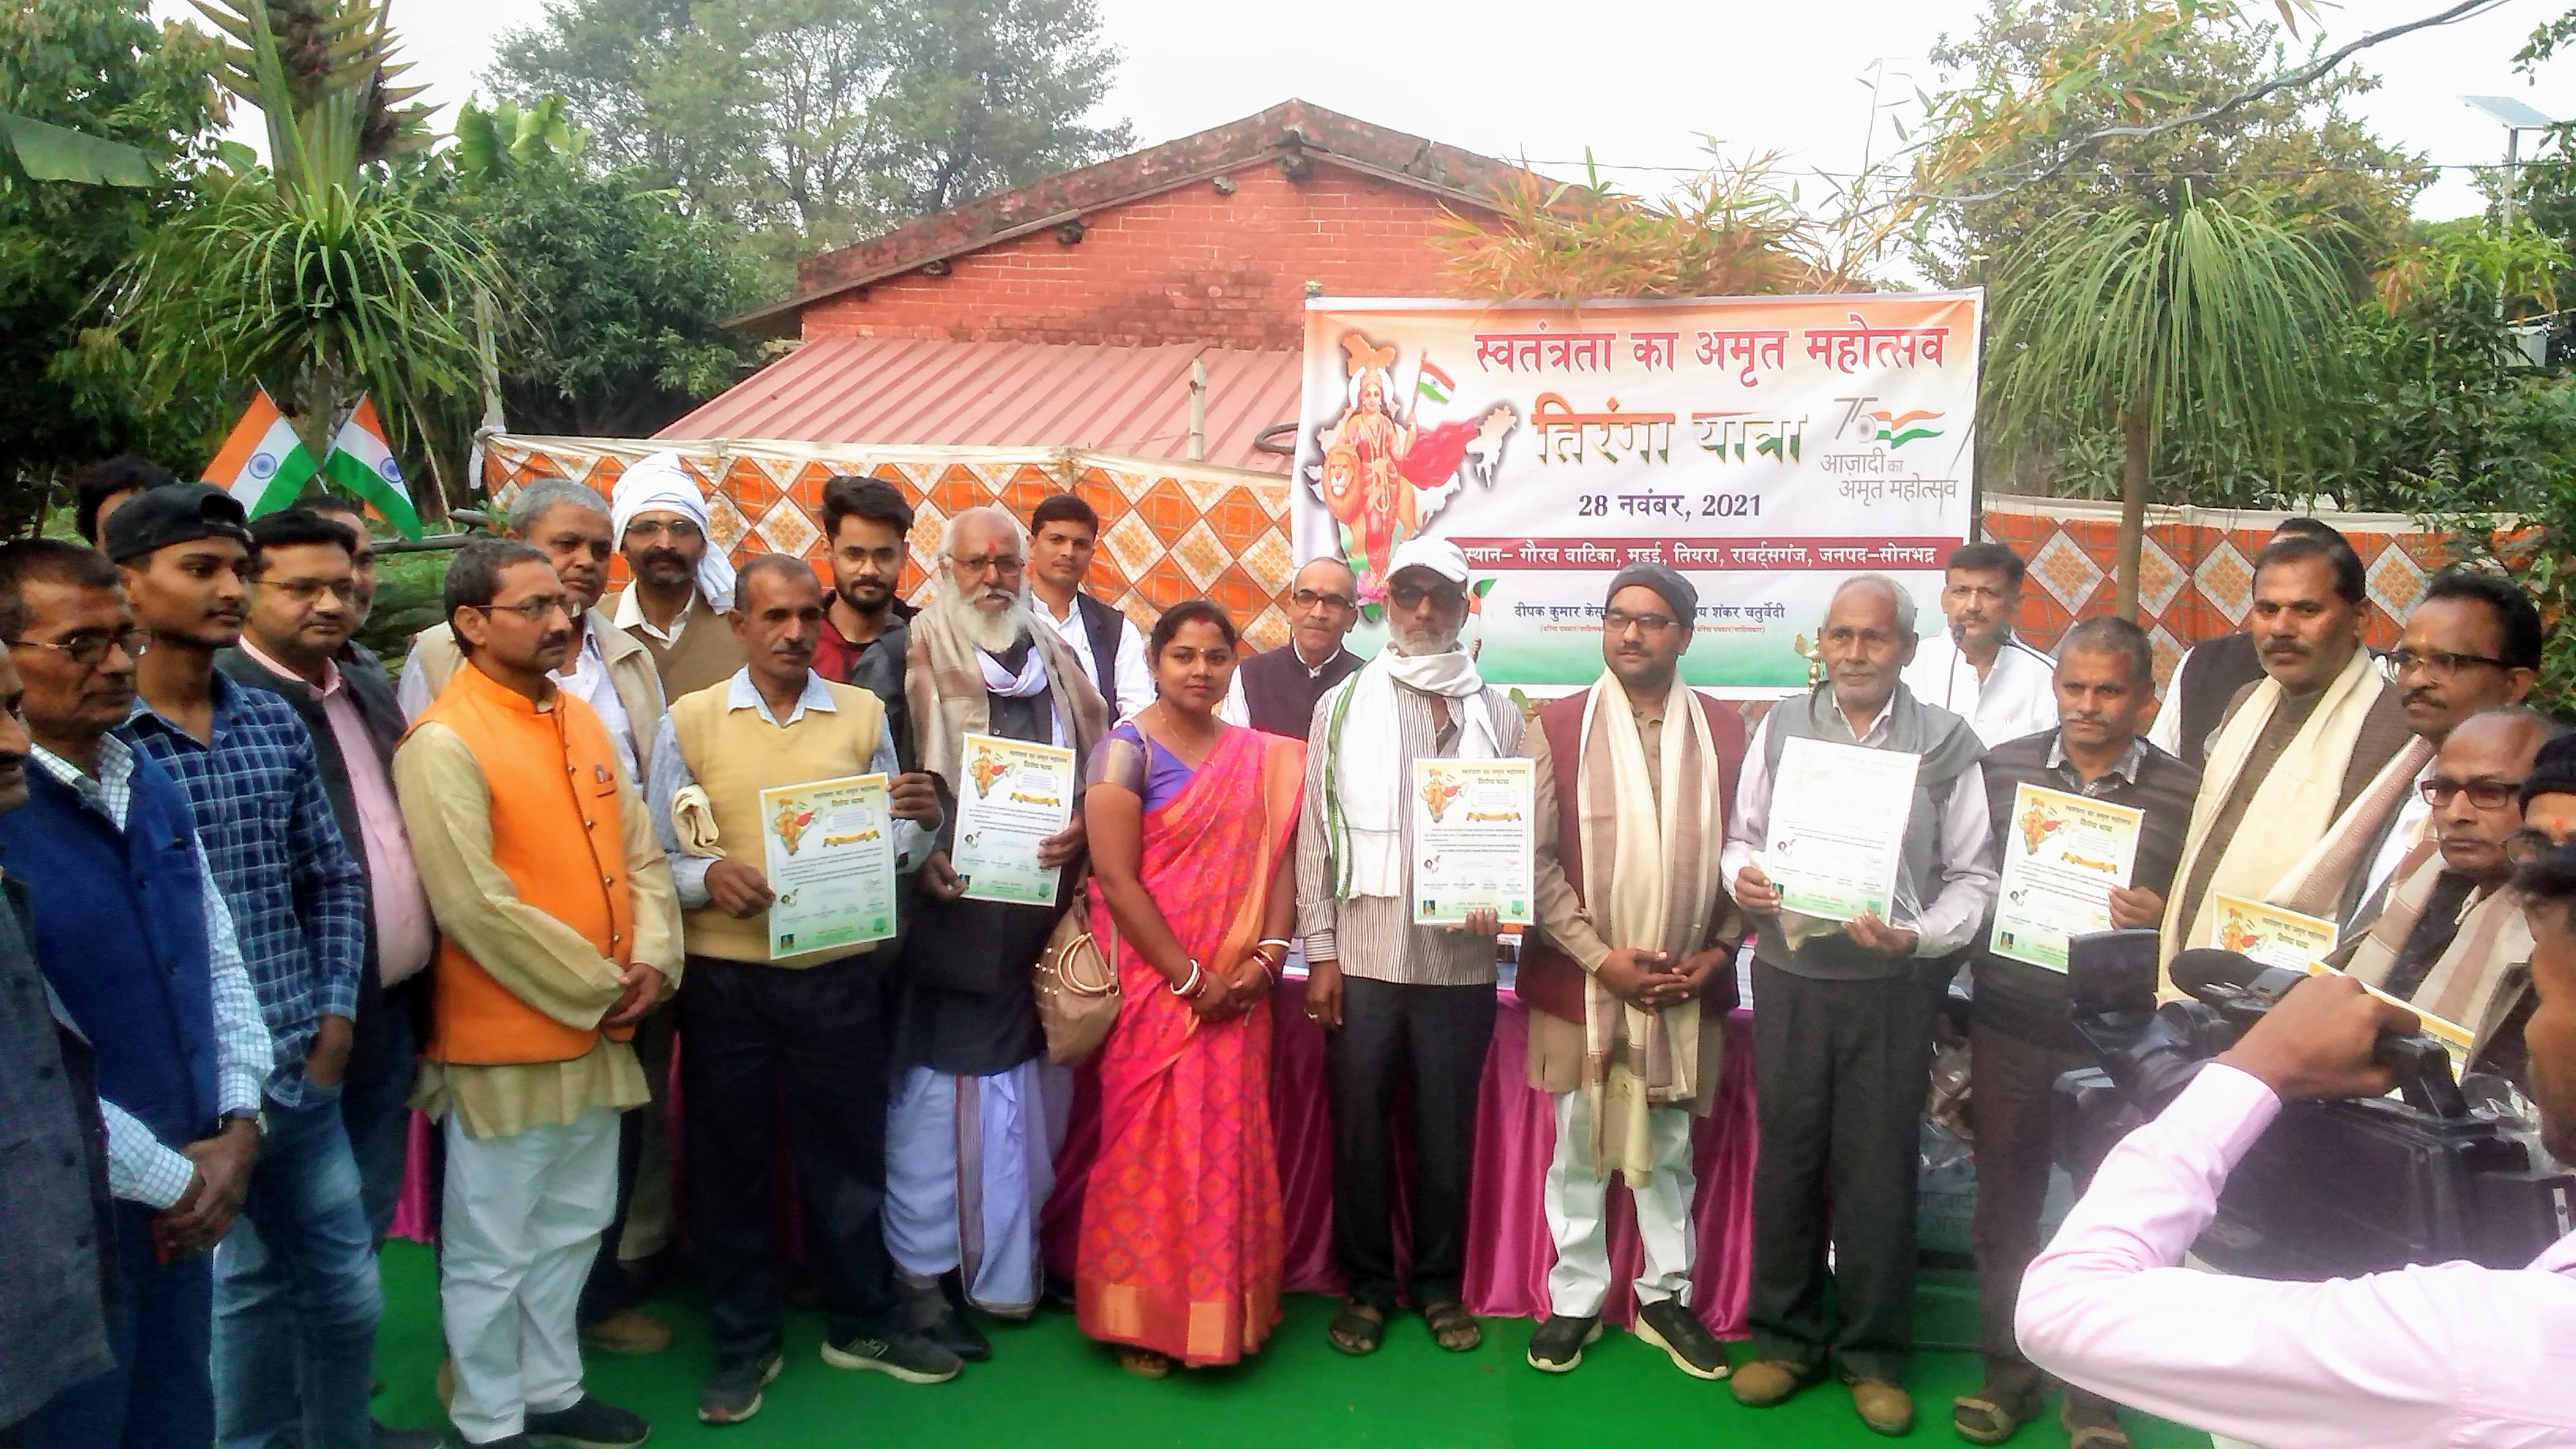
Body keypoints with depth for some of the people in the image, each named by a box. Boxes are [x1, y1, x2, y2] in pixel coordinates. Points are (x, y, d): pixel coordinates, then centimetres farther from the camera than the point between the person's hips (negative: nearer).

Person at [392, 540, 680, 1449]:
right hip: (505, 1038, -7)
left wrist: (653, 960, -6)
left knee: (572, 1229, 20)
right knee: (493, 1254, 8)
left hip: (599, 1031, 7)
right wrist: (598, 989, -14)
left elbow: (640, 851, 10)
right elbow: (476, 907, -21)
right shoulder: (443, 744, -16)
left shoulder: (582, 720, 8)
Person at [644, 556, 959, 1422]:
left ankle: (862, 1322, 31)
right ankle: (744, 1343, 28)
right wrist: (708, 876, -20)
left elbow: (892, 856, 5)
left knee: (846, 1152, 12)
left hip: (839, 973, 1)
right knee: (729, 1162, 10)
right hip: (724, 978, -1)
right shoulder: (689, 720, 0)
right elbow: (658, 857, 0)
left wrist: (919, 823, -16)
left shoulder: (863, 715, 4)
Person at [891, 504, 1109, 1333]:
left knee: (1013, 1093, 10)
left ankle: (1004, 1272, 24)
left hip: (1034, 914, 4)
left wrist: (1082, 831, -5)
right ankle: (919, 1272, 15)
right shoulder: (914, 658, 0)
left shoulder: (1058, 661, 13)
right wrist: (917, 856, -16)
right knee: (933, 1089, 0)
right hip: (943, 913, -4)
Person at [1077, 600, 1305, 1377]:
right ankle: (1141, 1320, 19)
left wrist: (1268, 956, -9)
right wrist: (1190, 979, -13)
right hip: (1155, 986, -4)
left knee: (1231, 1144, 9)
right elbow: (1116, 880, -13)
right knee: (1152, 1145, 3)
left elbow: (1281, 860, 7)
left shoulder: (1265, 757, 8)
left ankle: (1224, 1311, 24)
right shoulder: (1127, 748, -7)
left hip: (1237, 991, 4)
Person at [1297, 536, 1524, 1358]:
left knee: (1447, 1129, 10)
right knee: (1360, 1126, 8)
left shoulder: (1497, 714, 6)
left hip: (1461, 959, 1)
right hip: (1363, 957, 0)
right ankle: (1367, 1284, 24)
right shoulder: (1343, 705, 4)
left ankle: (1440, 1284, 26)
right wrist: (1319, 950, -2)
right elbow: (1316, 833, 3)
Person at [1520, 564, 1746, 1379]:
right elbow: (1536, 859, -7)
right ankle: (1575, 1300, 26)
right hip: (1579, 983, -1)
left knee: (1668, 1149, 14)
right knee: (1580, 1150, 10)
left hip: (1688, 990, 2)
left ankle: (1665, 1298, 31)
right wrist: (1600, 957, -12)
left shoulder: (1726, 732, 3)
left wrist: (1718, 952, -4)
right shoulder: (1557, 727, -3)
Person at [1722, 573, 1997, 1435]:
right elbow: (1743, 834, 13)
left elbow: (1973, 876, -1)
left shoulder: (1946, 741, -1)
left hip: (1893, 986, -2)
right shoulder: (1782, 726, 5)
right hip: (1790, 977, 2)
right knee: (1787, 1156, 10)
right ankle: (1785, 1335, 26)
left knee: (1877, 1167, 6)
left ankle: (1873, 1354, 23)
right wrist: (1743, 875, -8)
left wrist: (1919, 936, -17)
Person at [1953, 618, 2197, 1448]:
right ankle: (2007, 1375, 32)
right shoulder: (2003, 768, 1)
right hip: (2009, 1026, 2)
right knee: (2003, 1209, 13)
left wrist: (2161, 922, -21)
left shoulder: (2182, 794, -4)